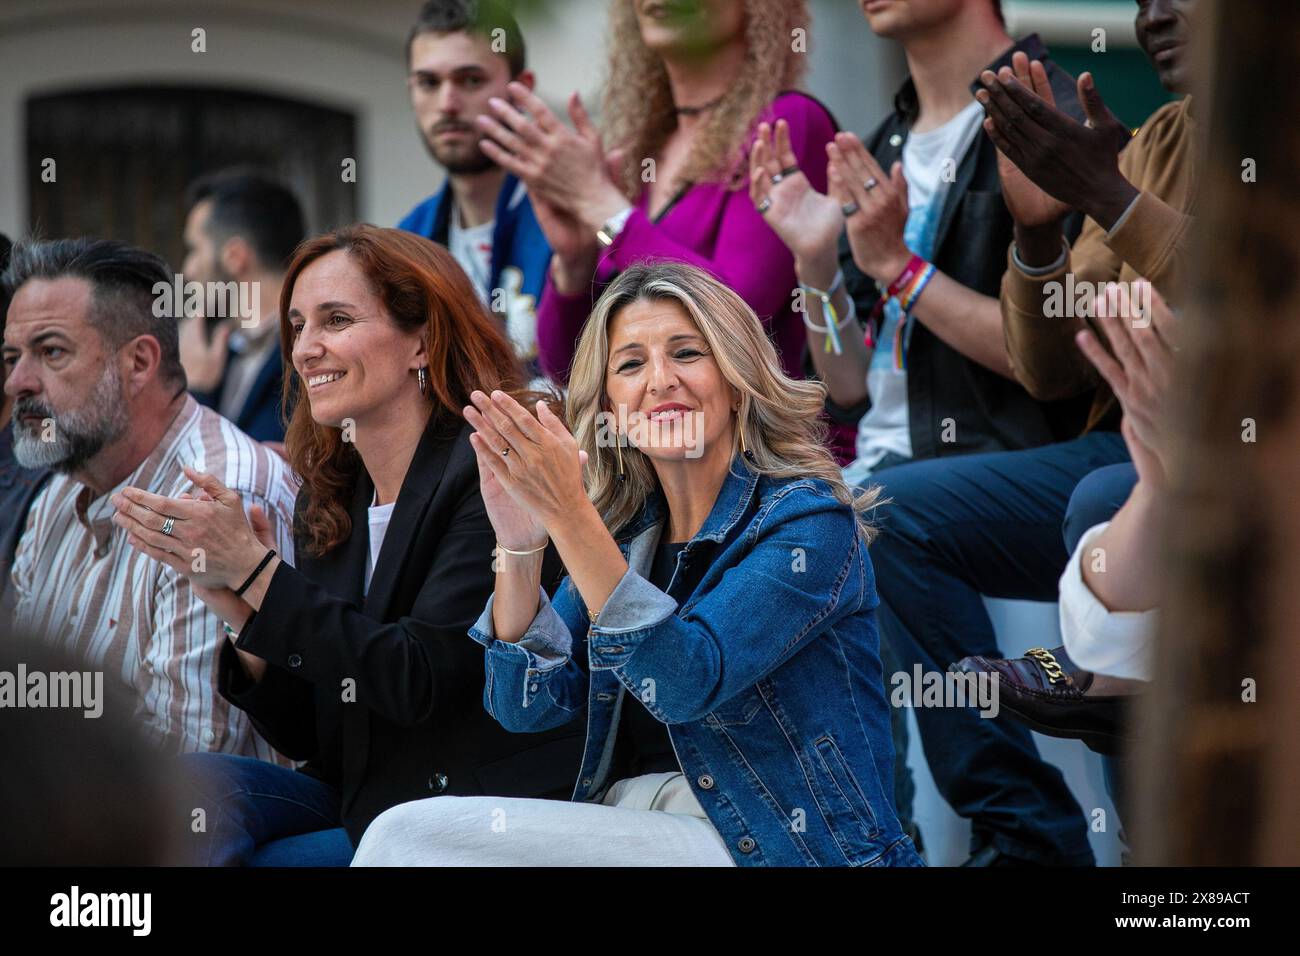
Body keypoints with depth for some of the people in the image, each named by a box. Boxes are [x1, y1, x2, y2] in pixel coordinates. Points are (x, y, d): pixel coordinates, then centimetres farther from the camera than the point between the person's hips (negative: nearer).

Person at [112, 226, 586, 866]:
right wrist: (232, 603, -8)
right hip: (360, 803, 6)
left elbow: (417, 681, -20)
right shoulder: (329, 497, 11)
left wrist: (252, 569, -18)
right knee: (194, 785, -18)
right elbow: (306, 734, 9)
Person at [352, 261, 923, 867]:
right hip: (628, 825, 6)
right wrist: (518, 545, -12)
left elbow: (686, 683, -23)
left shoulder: (810, 518, -9)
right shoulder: (626, 526, 10)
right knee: (404, 833, -17)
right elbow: (526, 704, 3)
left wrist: (568, 514, -28)